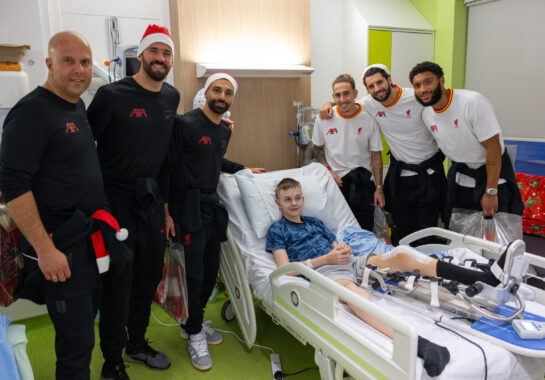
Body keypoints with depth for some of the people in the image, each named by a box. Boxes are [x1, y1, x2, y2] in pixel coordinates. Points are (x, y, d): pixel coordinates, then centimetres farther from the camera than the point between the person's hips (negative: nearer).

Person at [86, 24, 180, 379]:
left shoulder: (172, 97, 6)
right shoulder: (112, 95, -12)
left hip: (152, 199, 6)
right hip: (117, 200, -6)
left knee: (150, 275, 16)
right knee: (118, 282, 3)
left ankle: (137, 343, 37)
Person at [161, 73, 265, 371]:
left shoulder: (224, 131, 13)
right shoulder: (185, 124, -10)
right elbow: (167, 167, -11)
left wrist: (246, 170, 31)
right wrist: (166, 211, -14)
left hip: (212, 203, 7)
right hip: (189, 206, -7)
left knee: (211, 269, 11)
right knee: (196, 272, -4)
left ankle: (193, 323, 32)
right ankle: (194, 333, 17)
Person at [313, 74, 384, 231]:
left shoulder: (369, 118, -7)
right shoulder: (324, 118, -5)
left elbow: (375, 155, -1)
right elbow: (318, 149, 9)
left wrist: (379, 188, -2)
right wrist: (328, 170, -7)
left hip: (362, 182, 0)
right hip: (335, 182, 1)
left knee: (365, 230, 5)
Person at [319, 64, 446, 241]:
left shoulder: (417, 97, -14)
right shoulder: (369, 104, -3)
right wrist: (329, 104, -6)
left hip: (428, 172, -2)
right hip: (399, 173, 3)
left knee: (427, 230, 2)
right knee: (402, 230, 9)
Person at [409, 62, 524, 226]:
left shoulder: (473, 102, -27)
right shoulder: (426, 114, -6)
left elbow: (493, 148, -25)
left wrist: (491, 192, -22)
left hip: (494, 171, -5)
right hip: (460, 174, 6)